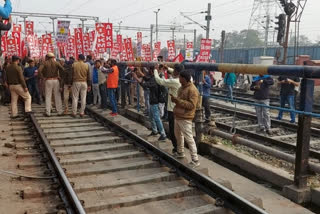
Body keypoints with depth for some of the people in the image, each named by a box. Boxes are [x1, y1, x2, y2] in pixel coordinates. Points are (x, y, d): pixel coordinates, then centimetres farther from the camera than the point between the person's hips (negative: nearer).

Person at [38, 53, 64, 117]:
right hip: (56, 80, 0)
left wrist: (42, 78, -3)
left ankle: (48, 112, 5)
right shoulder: (56, 63, 3)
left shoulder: (45, 63, 2)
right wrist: (60, 77, -2)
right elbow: (62, 69, -12)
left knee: (48, 97, 4)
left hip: (48, 81, 0)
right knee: (57, 96, 5)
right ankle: (59, 111, 7)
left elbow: (39, 70, -12)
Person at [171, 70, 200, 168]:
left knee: (189, 139, -6)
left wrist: (178, 100, -24)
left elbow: (191, 105, -23)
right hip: (177, 116, 10)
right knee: (178, 135, 23)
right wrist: (175, 99, -1)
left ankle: (195, 160, 1)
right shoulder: (182, 88, 11)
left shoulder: (192, 90, -18)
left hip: (185, 118, -10)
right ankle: (180, 153, 43)